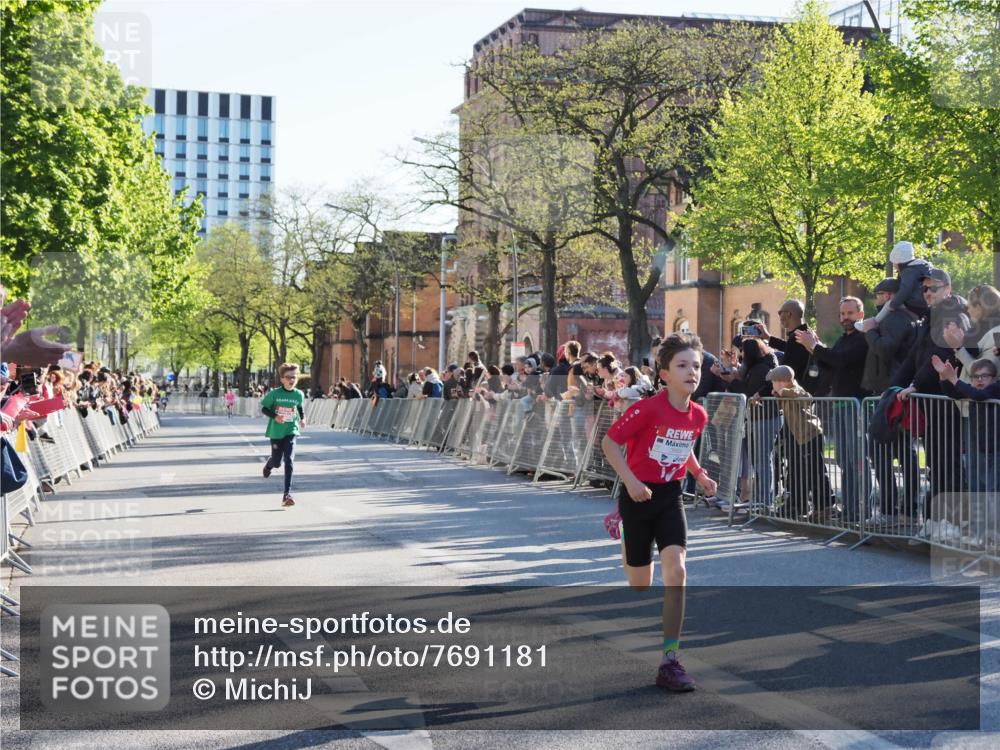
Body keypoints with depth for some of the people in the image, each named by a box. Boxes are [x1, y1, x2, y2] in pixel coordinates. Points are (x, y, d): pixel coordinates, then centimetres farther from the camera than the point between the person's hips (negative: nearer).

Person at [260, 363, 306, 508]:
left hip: (291, 432, 1)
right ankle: (269, 464, 51)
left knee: (289, 461, -15)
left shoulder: (299, 395, -2)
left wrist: (302, 419, 0)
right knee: (277, 463, 10)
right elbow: (264, 408, -2)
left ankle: (287, 494, -14)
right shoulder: (274, 393, -10)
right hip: (276, 432, -1)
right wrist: (275, 416, -19)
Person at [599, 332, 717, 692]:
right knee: (640, 582, 5)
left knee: (676, 571, -14)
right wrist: (630, 481, -21)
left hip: (670, 497, 4)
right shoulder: (647, 409, -19)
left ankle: (669, 662, -11)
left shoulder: (698, 415, 0)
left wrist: (700, 475, 6)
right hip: (639, 496, -3)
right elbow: (609, 442, -12)